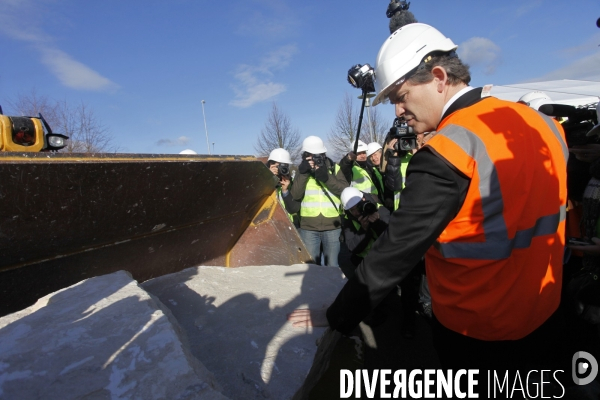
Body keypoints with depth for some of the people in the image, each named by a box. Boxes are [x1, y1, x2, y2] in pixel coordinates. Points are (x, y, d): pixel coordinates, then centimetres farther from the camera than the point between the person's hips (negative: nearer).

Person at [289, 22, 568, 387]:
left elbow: (395, 253, -26)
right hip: (547, 319, 7)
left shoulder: (444, 155, -27)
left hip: (476, 335, -7)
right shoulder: (544, 125, -3)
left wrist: (337, 318, -14)